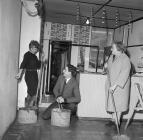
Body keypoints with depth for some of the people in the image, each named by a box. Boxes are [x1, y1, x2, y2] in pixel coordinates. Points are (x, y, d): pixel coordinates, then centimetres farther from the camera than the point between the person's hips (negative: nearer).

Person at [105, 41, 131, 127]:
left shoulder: (125, 59, -16)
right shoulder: (111, 57, 6)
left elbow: (124, 75, -22)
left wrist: (115, 85, -26)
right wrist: (109, 84, 8)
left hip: (120, 86, -6)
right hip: (111, 85, 7)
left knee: (119, 102, 0)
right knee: (112, 102, 11)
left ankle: (117, 122, 10)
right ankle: (113, 120, 24)